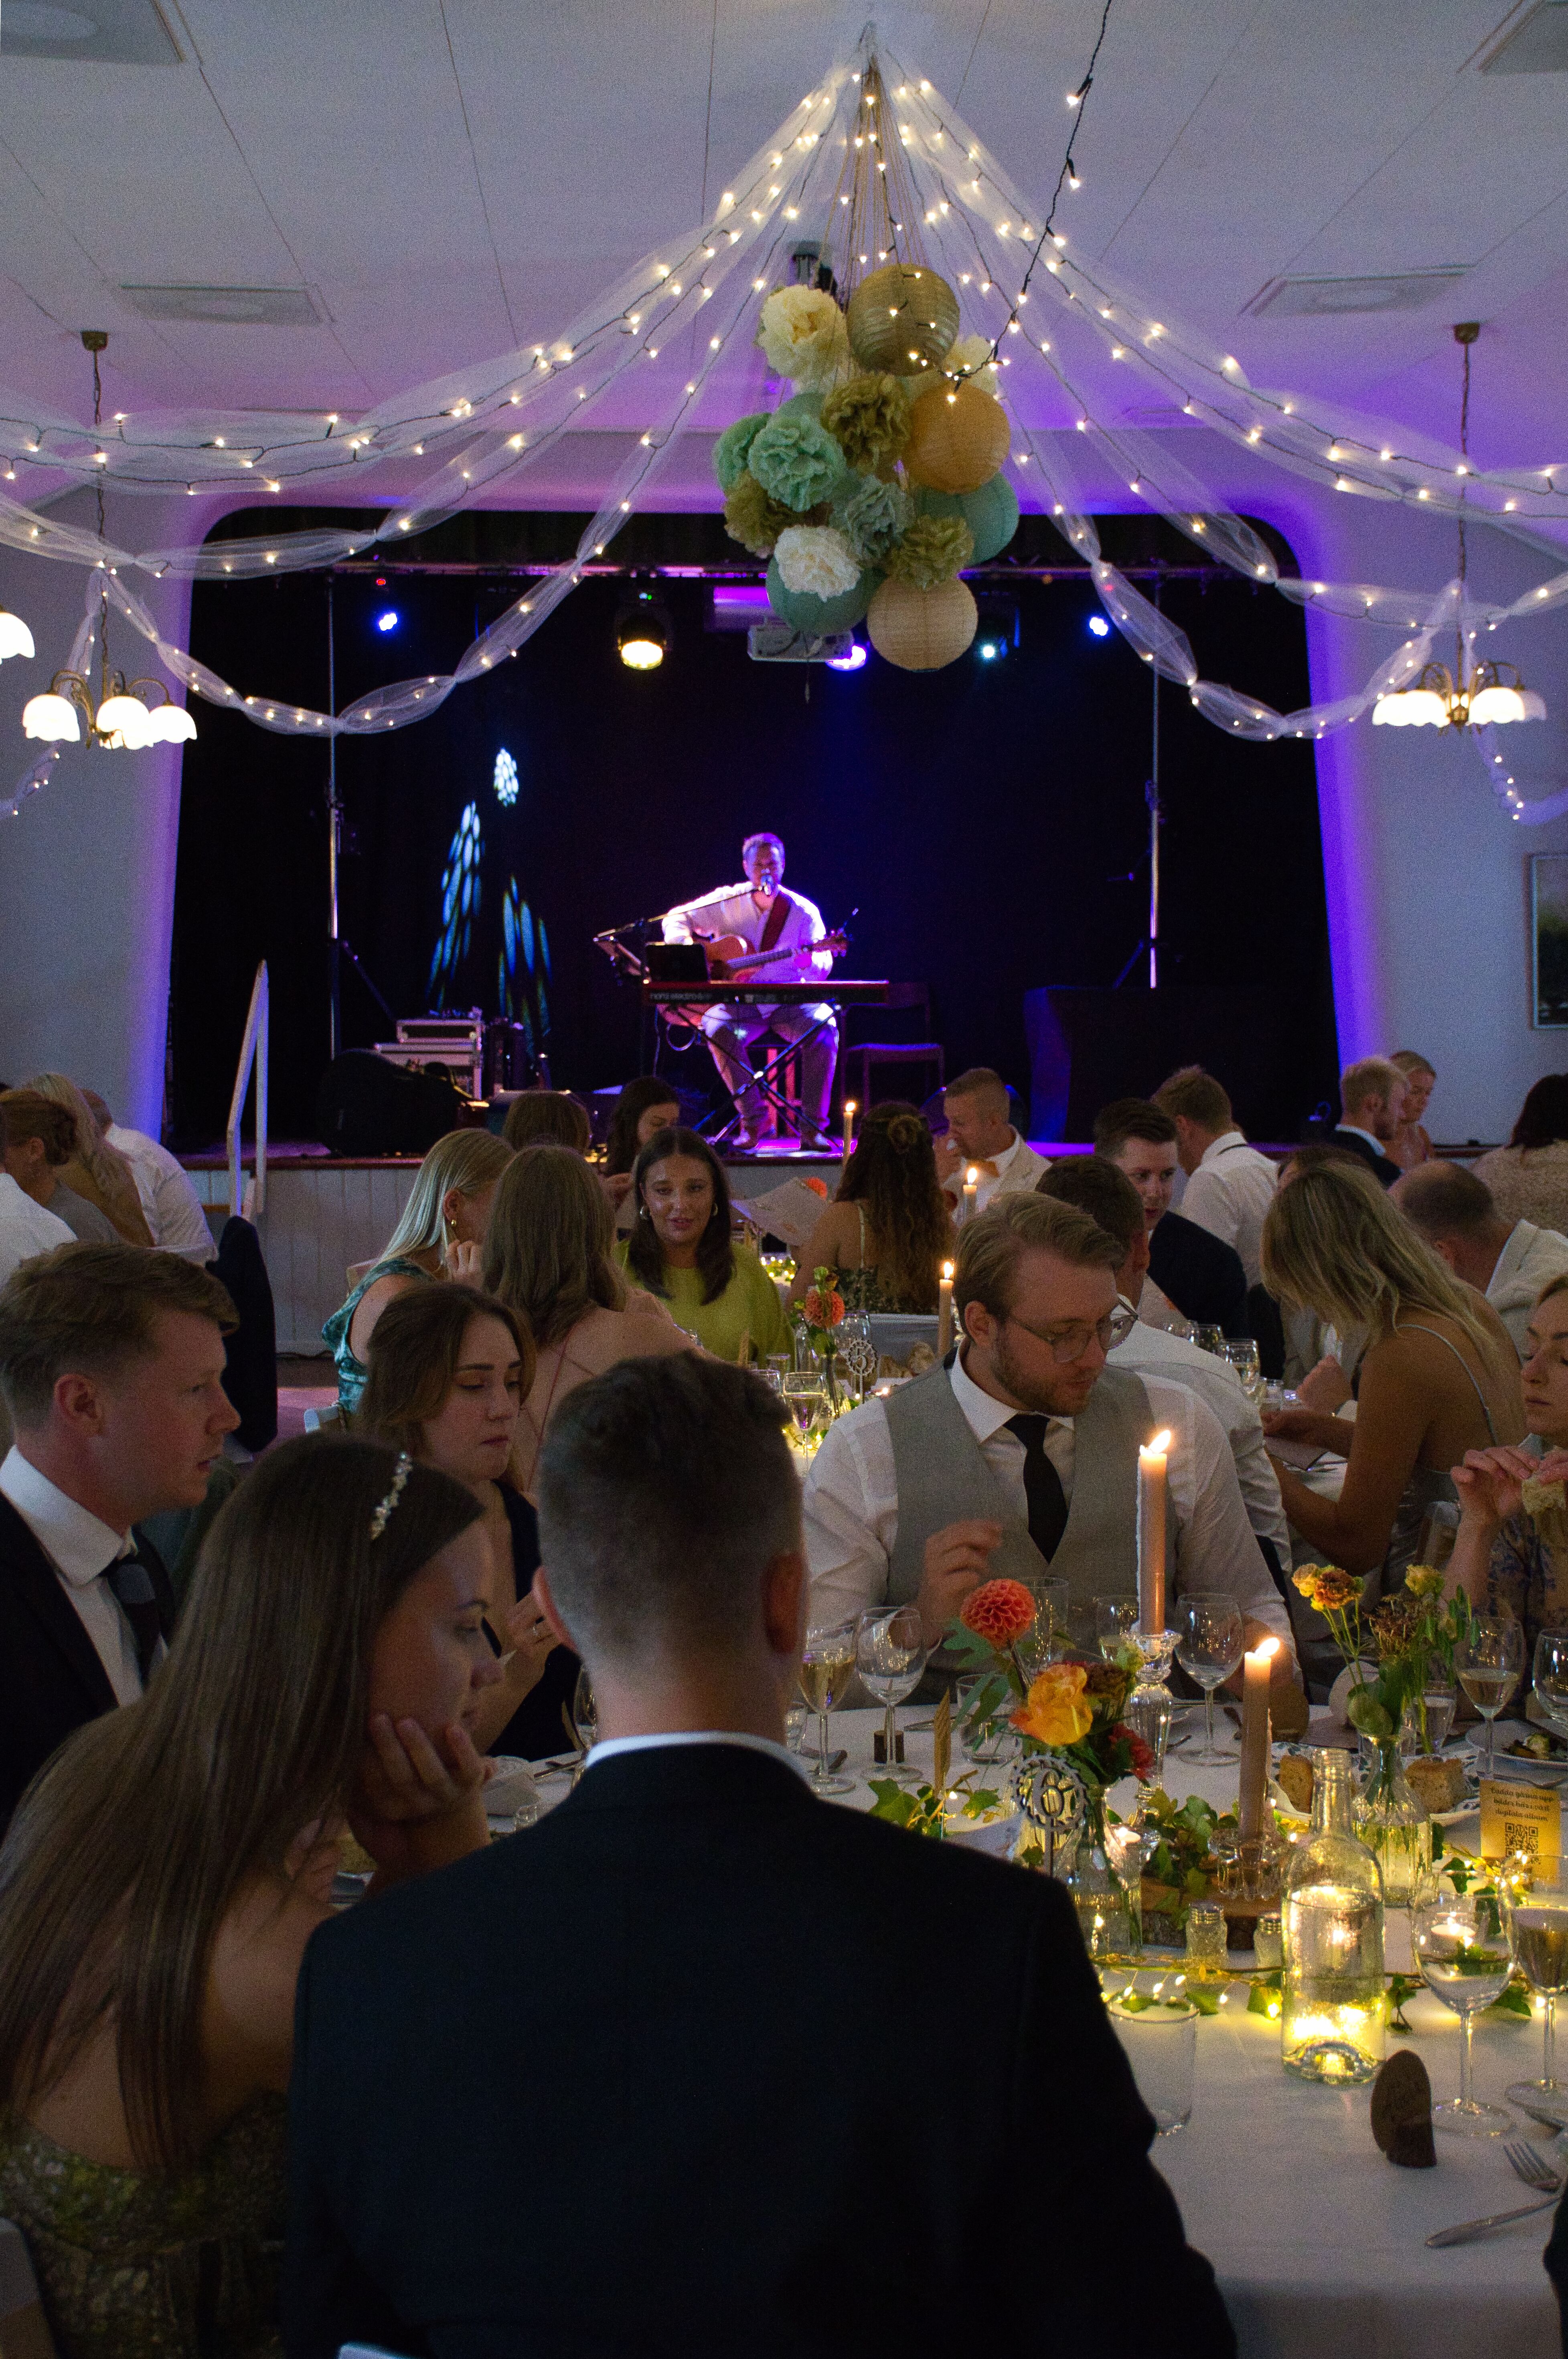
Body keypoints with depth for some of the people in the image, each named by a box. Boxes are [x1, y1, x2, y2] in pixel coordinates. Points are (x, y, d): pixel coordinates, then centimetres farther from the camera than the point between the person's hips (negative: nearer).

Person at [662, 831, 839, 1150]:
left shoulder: (803, 911, -2)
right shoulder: (728, 902, 1)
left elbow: (824, 967, -6)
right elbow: (677, 918, 8)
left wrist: (811, 962, -32)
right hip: (740, 1002, 0)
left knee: (824, 1028, -30)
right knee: (719, 1031, -33)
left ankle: (812, 1126, -23)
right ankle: (753, 1118, -16)